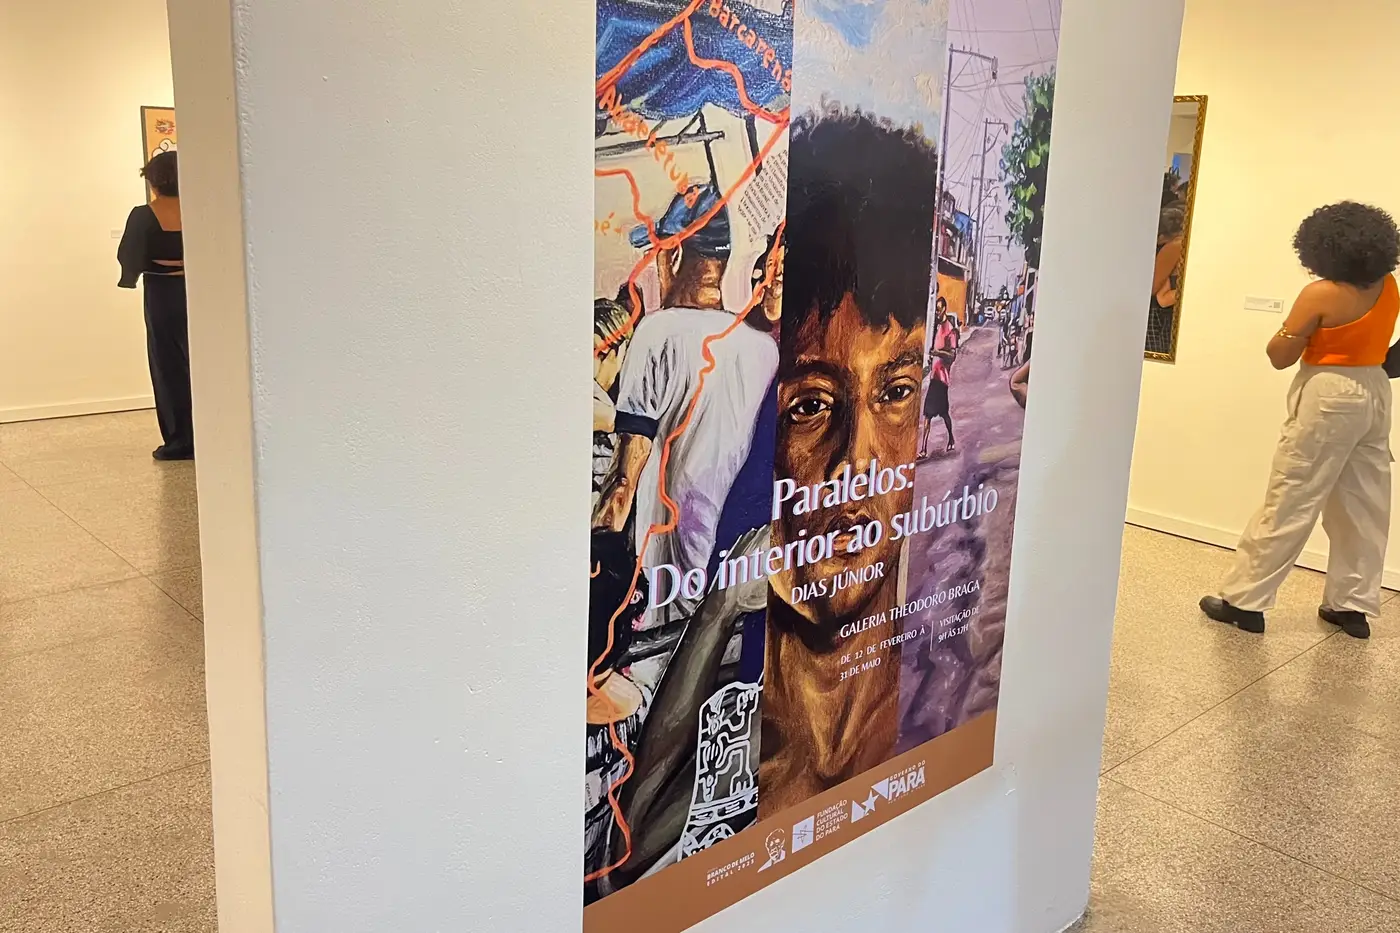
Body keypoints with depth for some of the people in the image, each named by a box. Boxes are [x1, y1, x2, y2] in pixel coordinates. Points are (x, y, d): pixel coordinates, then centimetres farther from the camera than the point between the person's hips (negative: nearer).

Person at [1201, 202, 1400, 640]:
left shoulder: (1322, 295, -18)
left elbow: (1279, 356, -11)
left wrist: (1296, 326, 2)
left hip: (1329, 399, -7)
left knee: (1290, 504, -4)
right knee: (1364, 505, 11)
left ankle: (1244, 600, 2)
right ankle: (1353, 605, 19)